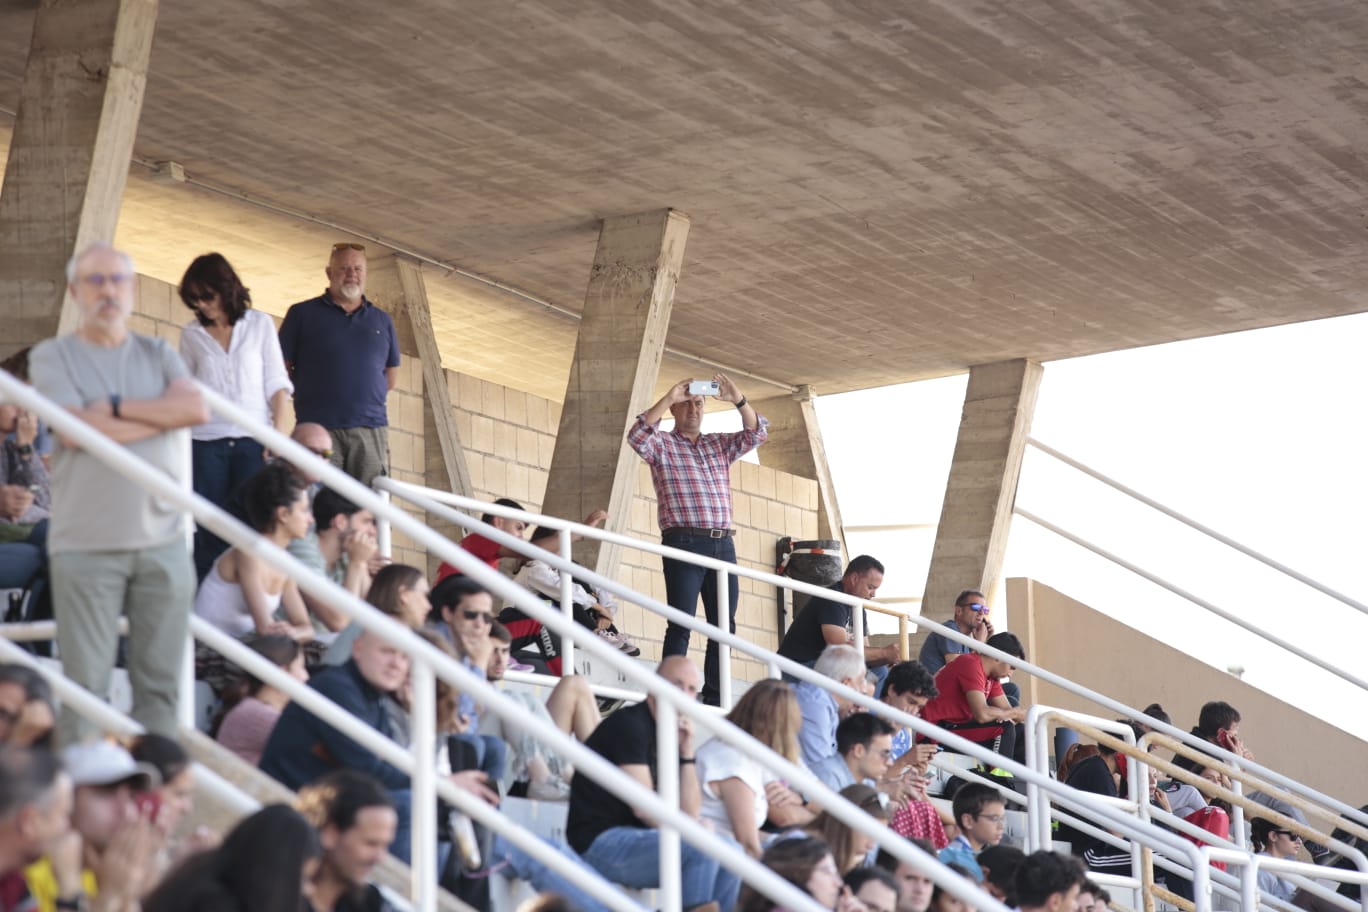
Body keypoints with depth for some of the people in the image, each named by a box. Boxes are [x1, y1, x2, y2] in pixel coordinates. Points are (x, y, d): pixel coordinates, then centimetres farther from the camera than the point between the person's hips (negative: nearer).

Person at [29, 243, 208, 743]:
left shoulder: (158, 354, 15)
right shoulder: (51, 356, 4)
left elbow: (197, 408, -3)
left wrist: (115, 407, -9)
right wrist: (164, 414, -3)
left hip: (162, 539, 3)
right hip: (86, 545, -3)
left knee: (160, 682, 4)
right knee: (85, 686, -4)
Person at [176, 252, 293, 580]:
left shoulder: (259, 324, 6)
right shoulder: (192, 334, 8)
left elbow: (276, 384, 5)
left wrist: (280, 439, -5)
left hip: (252, 442, -1)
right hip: (206, 442, 1)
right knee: (210, 533, -1)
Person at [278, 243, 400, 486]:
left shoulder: (382, 320, 18)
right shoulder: (302, 314, 8)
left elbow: (391, 377, 23)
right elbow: (280, 370, 6)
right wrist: (313, 393, 2)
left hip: (371, 430, 3)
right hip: (317, 428, -3)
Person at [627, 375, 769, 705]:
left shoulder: (719, 445, 18)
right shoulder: (662, 443, 5)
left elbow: (757, 433, 8)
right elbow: (636, 436, -16)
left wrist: (737, 400, -8)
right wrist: (669, 397, -19)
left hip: (723, 545, 5)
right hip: (684, 542, -5)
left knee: (724, 626, 5)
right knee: (681, 624, -8)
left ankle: (714, 699, 10)